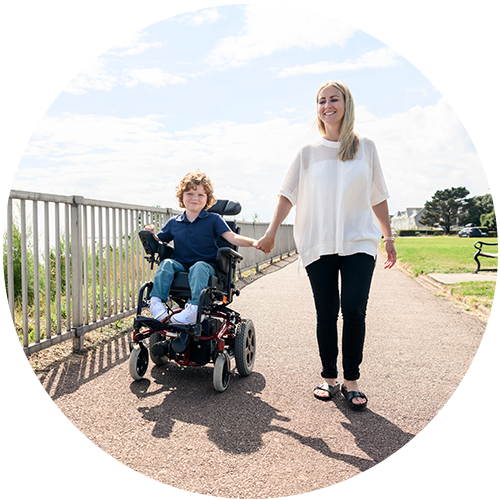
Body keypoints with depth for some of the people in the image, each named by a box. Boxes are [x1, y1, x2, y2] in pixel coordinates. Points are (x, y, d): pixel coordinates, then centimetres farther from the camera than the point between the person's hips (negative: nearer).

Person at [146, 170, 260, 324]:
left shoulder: (213, 219, 5)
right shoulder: (173, 222, 14)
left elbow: (232, 237, -7)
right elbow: (158, 240, 20)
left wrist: (253, 242, -26)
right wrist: (150, 234, -5)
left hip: (206, 265, -3)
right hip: (181, 266, 3)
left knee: (198, 267, -36)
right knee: (167, 263, -27)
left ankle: (194, 308, -51)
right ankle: (156, 301, -34)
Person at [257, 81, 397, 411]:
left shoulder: (366, 148, 10)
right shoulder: (309, 152, 9)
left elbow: (378, 198, 13)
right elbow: (289, 194, 6)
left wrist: (389, 237, 12)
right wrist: (271, 231, -3)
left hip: (359, 242, 0)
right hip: (319, 245, 1)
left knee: (354, 310, -10)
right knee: (326, 315, 3)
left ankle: (352, 381, 5)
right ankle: (329, 378, 18)